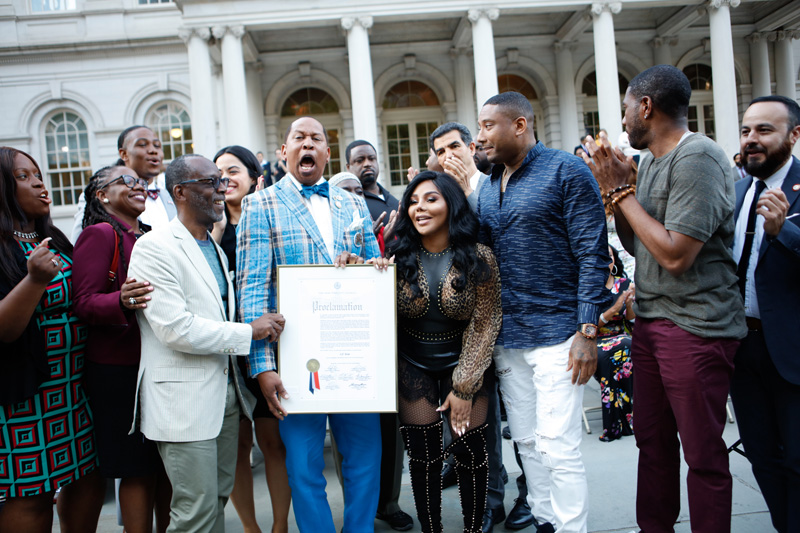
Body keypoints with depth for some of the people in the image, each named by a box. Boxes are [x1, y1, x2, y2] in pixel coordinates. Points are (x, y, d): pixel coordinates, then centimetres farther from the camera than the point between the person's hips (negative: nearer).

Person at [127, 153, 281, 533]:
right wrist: (249, 332, -15)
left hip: (226, 390, 8)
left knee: (218, 498, 17)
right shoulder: (154, 248, -12)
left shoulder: (215, 248, 16)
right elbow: (175, 329, -21)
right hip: (184, 399, -8)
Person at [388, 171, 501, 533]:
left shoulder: (478, 258, -11)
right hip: (413, 368, 1)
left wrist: (464, 387, -9)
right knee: (423, 456, 5)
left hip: (464, 364, -1)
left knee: (470, 452, 1)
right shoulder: (399, 257, -8)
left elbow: (485, 323, -8)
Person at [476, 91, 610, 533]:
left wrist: (587, 330, -17)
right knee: (526, 442, 15)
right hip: (505, 337, 7)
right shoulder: (488, 187, 13)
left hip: (555, 333, -6)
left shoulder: (566, 170, -6)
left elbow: (592, 254, -11)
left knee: (557, 446, -4)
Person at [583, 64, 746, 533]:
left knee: (703, 452, 4)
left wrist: (622, 191, -13)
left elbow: (675, 255, -22)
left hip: (695, 327, -9)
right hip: (651, 320, 9)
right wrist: (615, 187, 4)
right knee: (653, 441, 18)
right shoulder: (648, 163, 12)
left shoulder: (698, 158, -15)